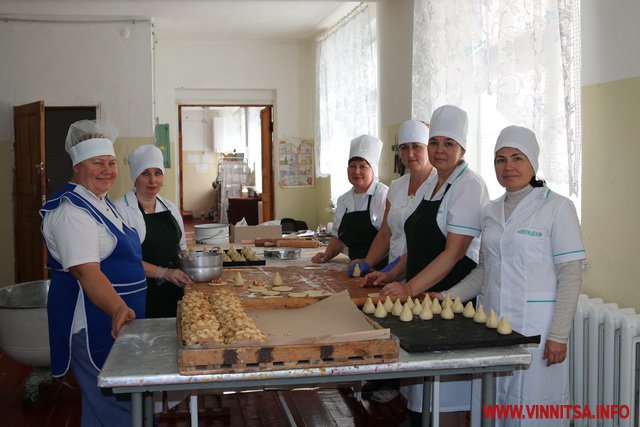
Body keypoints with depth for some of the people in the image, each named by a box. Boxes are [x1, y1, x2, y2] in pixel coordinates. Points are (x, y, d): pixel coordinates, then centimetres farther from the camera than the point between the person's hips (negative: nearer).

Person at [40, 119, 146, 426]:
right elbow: (86, 272, -31)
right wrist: (118, 310, -43)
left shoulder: (101, 202, 12)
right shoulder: (71, 211, -20)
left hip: (119, 318, 10)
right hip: (93, 323, -10)